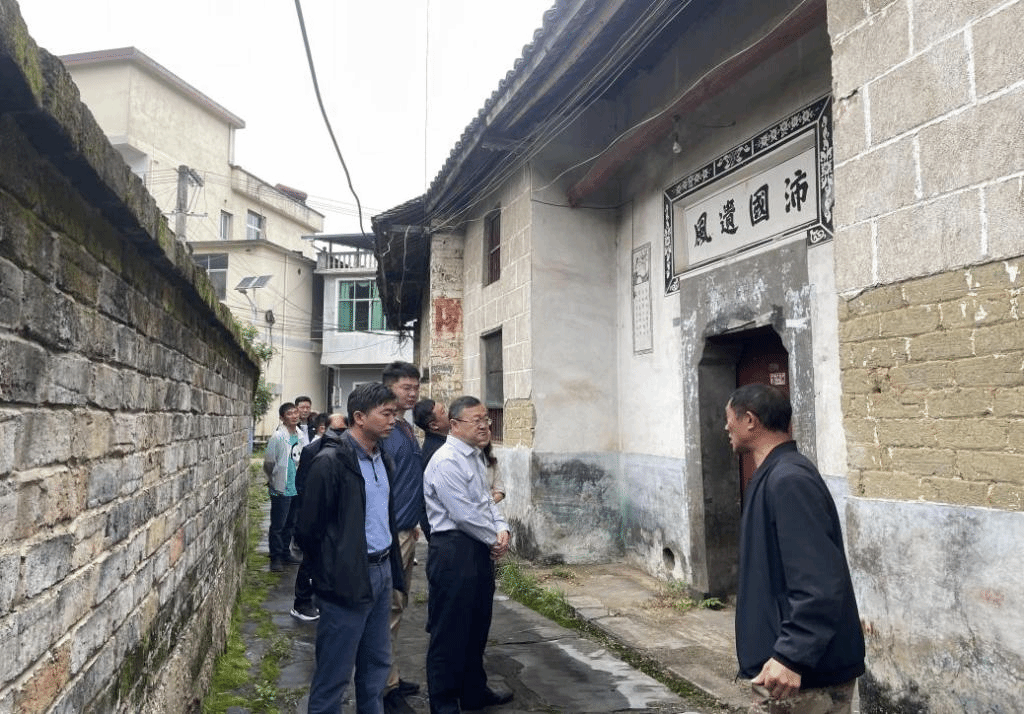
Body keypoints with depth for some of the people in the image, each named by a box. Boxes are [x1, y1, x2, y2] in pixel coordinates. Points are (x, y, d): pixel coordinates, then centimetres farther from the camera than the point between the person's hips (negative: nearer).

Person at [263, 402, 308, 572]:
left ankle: (285, 553, 27)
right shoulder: (278, 437, -13)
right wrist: (274, 481, 0)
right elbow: (268, 463, -10)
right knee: (278, 525, 0)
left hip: (297, 489, 6)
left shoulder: (301, 436, 7)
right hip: (281, 489, -6)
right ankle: (276, 558, 9)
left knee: (290, 524, 15)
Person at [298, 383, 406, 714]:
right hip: (348, 580, -7)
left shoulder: (384, 461, 8)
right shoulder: (330, 462, -15)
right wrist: (330, 572, 0)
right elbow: (309, 529, -11)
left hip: (382, 573, 7)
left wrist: (392, 568, 10)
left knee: (377, 665, 17)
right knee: (333, 673, 5)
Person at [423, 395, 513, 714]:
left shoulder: (475, 458, 11)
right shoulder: (446, 461, -19)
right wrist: (494, 540, -9)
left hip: (480, 549, 10)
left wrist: (502, 529, -2)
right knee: (449, 631, 2)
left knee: (477, 626, 21)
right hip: (453, 551, -10)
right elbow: (464, 513, -22)